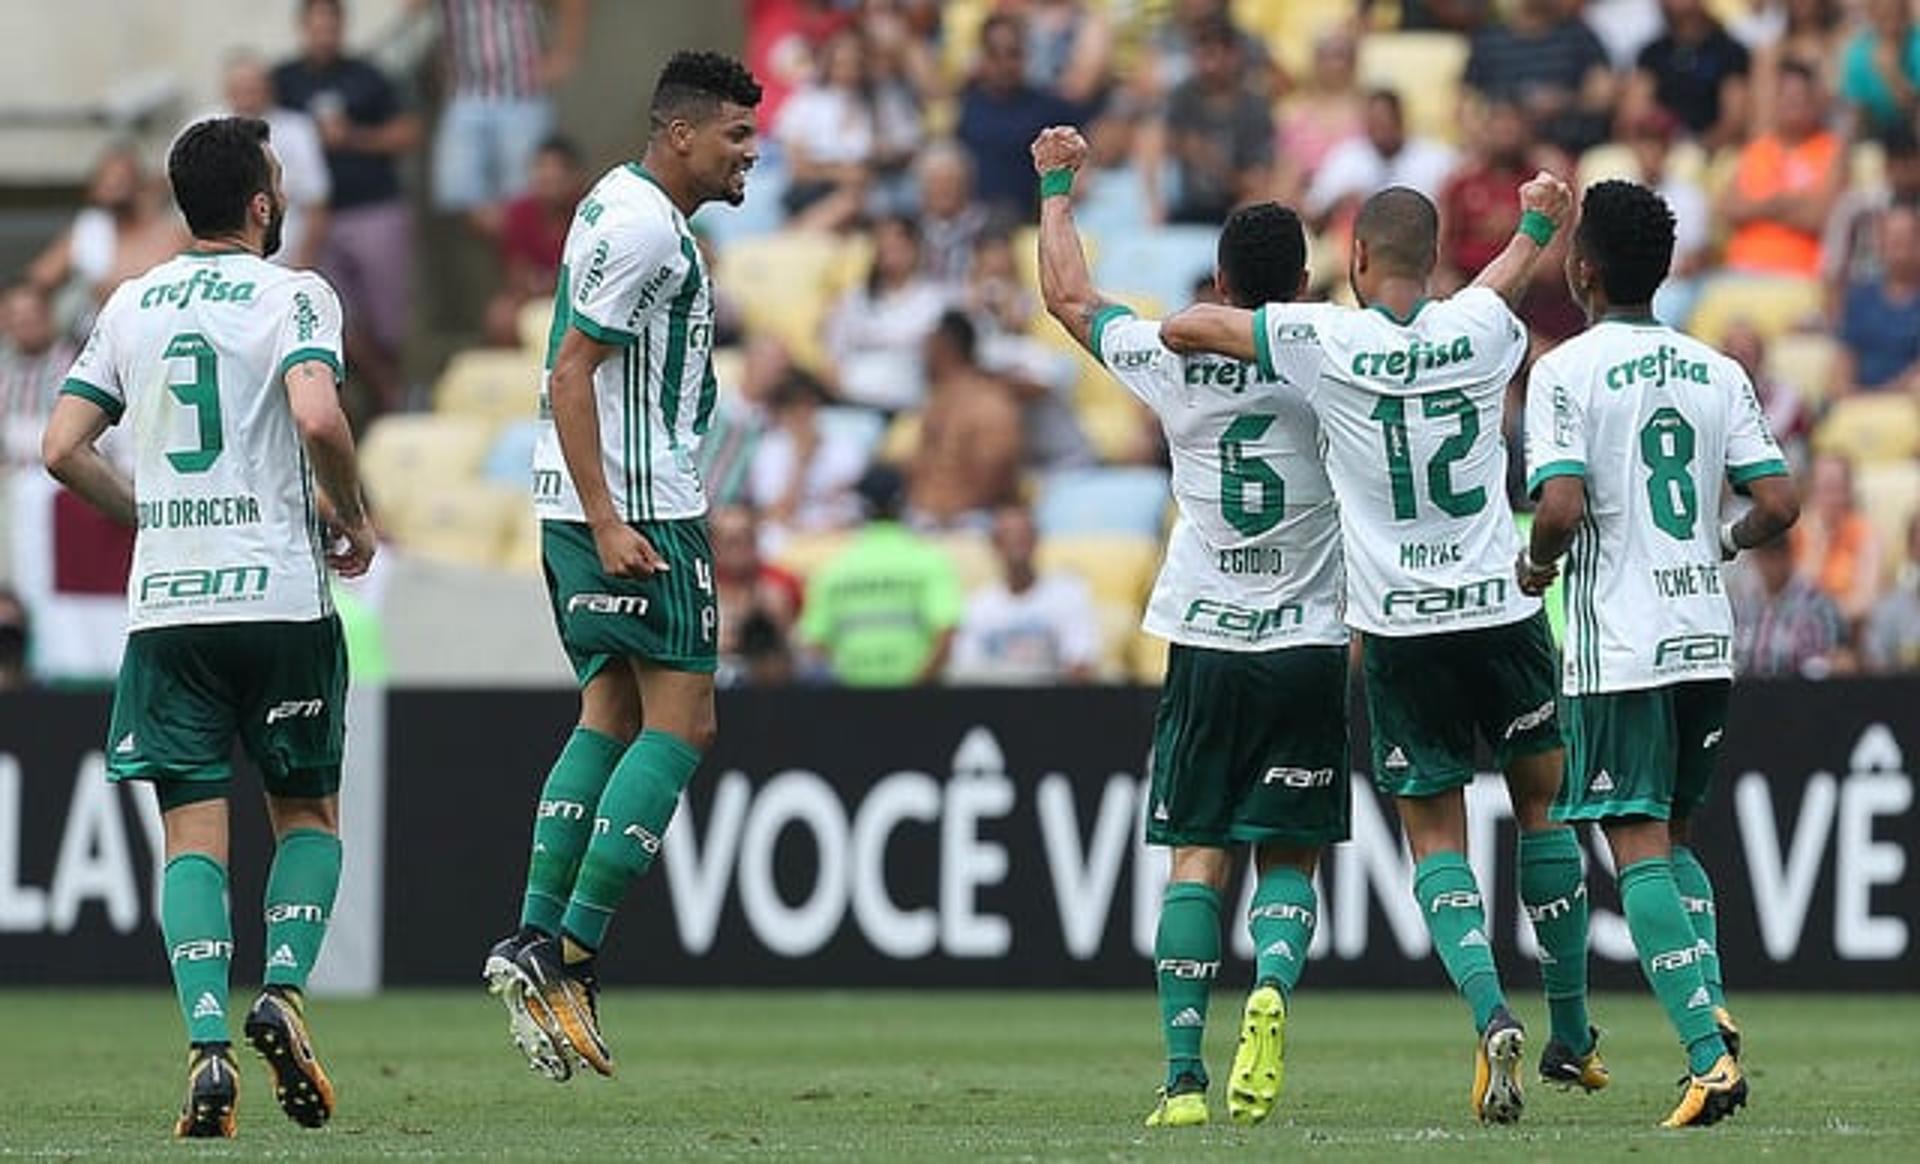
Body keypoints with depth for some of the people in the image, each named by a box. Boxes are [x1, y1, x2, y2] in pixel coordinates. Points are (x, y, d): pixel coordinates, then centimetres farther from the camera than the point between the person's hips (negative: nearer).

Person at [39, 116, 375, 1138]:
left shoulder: (132, 304, 12)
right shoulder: (293, 295, -3)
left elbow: (62, 449, 8)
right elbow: (317, 415, -20)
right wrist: (351, 519, -3)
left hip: (165, 604, 3)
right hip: (280, 594, -3)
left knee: (194, 832, 2)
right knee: (307, 811, 14)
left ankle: (207, 1045, -12)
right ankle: (282, 988, -7)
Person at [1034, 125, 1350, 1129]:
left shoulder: (1172, 364, -3)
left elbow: (1068, 297, 15)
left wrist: (1057, 187, 29)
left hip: (1206, 643, 0)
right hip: (1311, 643, 0)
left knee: (1198, 858, 3)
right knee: (1289, 857, 9)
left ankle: (1184, 1075, -7)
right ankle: (1273, 985, -21)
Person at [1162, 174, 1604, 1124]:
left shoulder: (1325, 340, -9)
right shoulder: (1480, 330, -1)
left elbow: (1184, 329, -4)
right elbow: (1504, 280, 24)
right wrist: (1536, 224, 47)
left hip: (1398, 628, -2)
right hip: (1502, 610, 2)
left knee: (1436, 840, 6)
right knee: (1542, 804, 18)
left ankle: (1493, 1017, -15)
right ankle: (1572, 1035, 24)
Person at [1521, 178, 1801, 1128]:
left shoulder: (1565, 372, -8)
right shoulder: (1718, 373, 7)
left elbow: (1562, 507, -19)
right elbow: (1779, 503, 1)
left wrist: (1536, 565, 2)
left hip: (1618, 648, -5)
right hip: (1705, 635, 5)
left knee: (1638, 850, -4)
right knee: (1673, 836, 21)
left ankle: (1707, 1054, -17)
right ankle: (1712, 1012, 1)